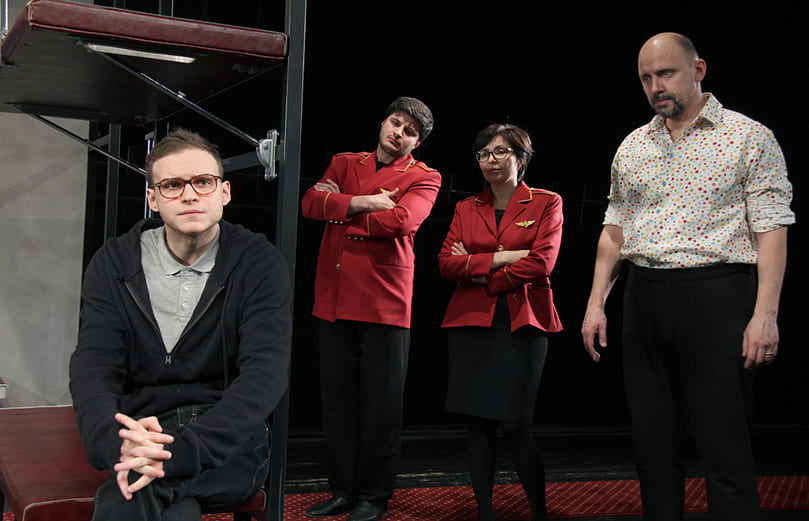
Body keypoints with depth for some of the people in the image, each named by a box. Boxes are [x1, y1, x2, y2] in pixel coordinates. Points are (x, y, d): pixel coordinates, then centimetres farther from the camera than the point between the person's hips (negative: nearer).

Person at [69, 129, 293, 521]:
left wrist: (183, 448, -31)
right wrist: (118, 441, -28)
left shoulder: (259, 264, -2)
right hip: (143, 428, 2)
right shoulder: (114, 264, 6)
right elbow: (94, 367, -5)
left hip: (227, 440, -2)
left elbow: (264, 375, -14)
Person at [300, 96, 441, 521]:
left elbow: (400, 220, -15)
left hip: (384, 300, -4)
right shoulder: (344, 163, 17)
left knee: (380, 402, 1)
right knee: (337, 399, 9)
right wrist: (362, 202, -11)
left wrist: (340, 208, -4)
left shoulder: (423, 178, 5)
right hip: (333, 299, 4)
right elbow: (311, 203, 0)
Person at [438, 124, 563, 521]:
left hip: (522, 324, -3)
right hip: (472, 322, 3)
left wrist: (477, 272, -5)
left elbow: (541, 264, -8)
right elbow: (446, 263, 2)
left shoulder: (546, 204, 5)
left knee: (515, 425, -7)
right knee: (478, 423, 3)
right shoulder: (466, 209, 14)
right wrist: (500, 258, -9)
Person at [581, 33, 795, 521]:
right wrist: (596, 303, 9)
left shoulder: (750, 137, 0)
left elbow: (771, 230, -5)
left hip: (716, 296, -5)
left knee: (725, 445, -3)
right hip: (644, 299, 5)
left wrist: (765, 314, -15)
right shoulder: (633, 147, 15)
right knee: (654, 442, 10)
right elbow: (614, 230, 17)